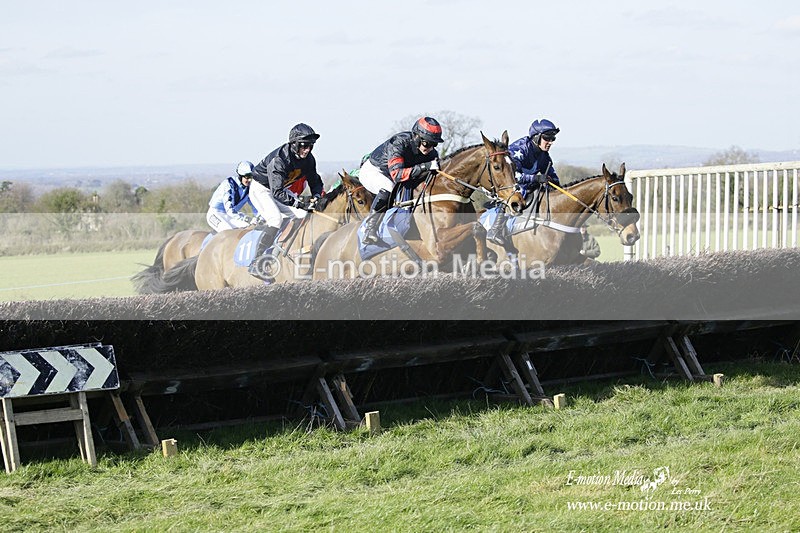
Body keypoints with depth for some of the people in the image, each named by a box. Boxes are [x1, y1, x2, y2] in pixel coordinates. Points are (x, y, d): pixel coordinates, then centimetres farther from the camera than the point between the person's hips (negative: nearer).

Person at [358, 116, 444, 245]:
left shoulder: (432, 154, -15)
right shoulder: (398, 143, -35)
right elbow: (397, 174, -47)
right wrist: (425, 167, -52)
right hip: (372, 170, -8)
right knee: (388, 188, -35)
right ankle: (370, 229, -32)